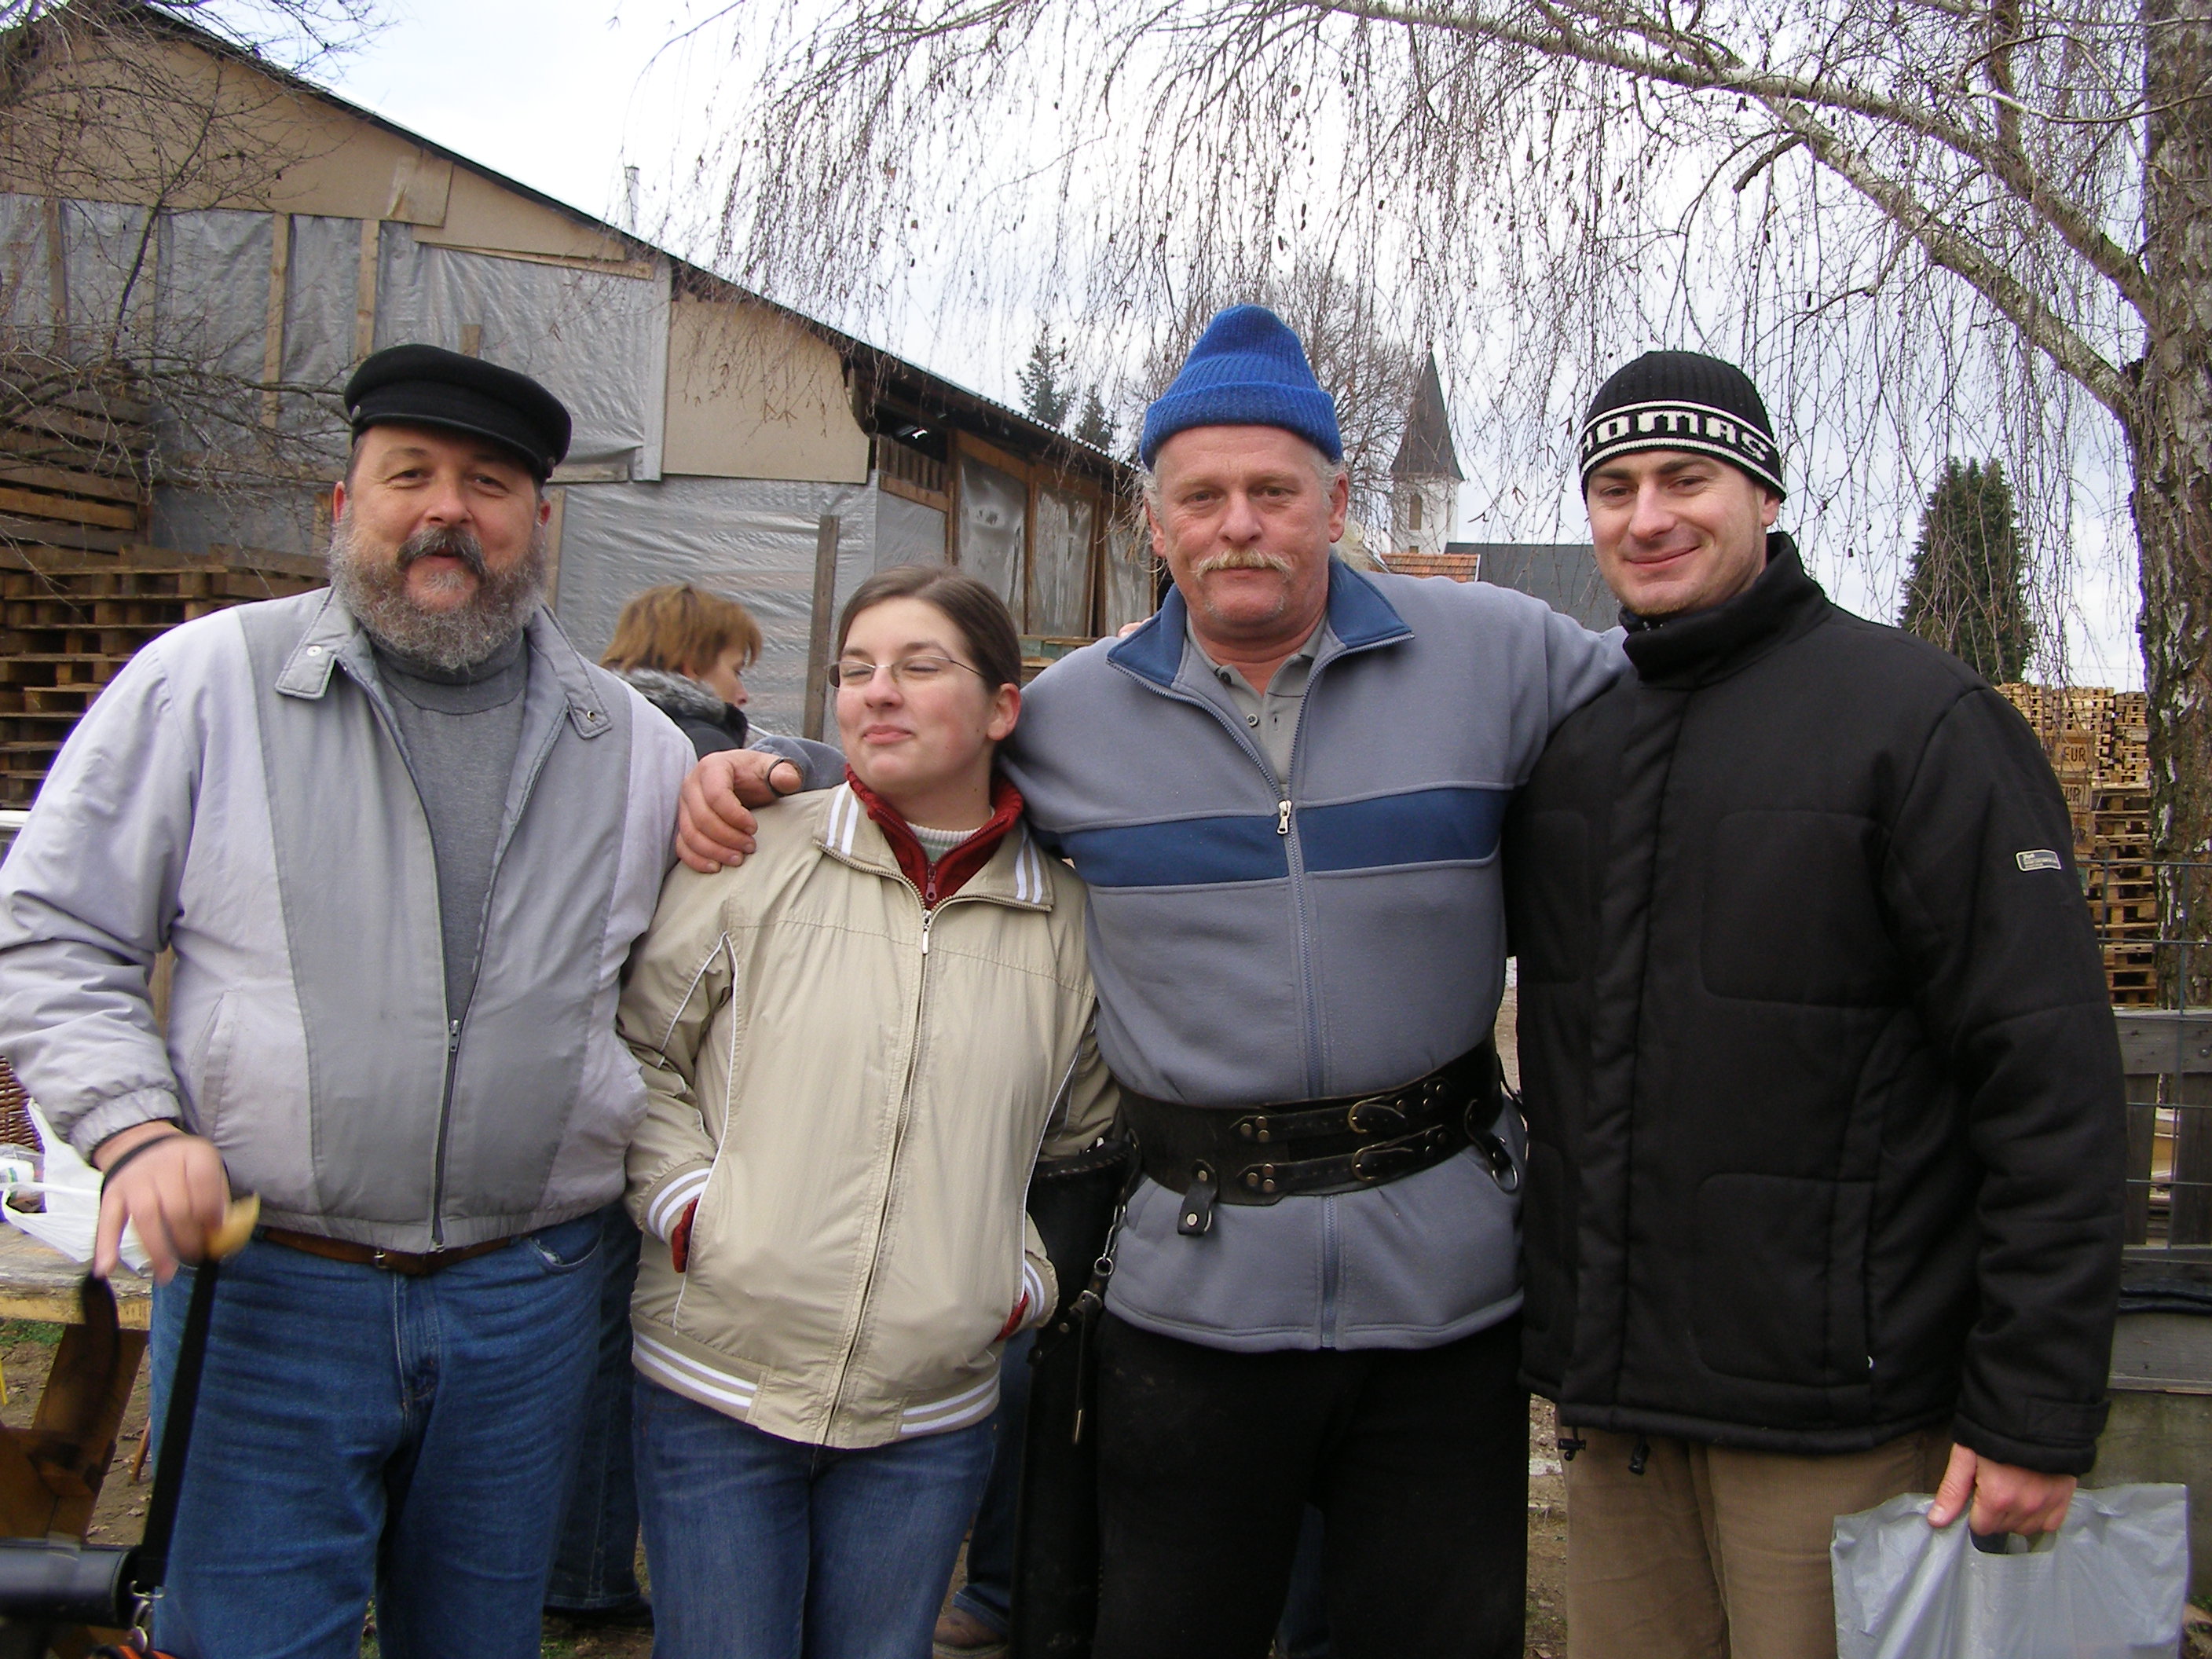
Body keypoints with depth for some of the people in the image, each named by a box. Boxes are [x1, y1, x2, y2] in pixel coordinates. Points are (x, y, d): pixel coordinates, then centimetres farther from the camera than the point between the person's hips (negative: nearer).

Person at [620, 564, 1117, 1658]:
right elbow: (634, 1053, 3)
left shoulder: (1066, 919, 2)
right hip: (714, 1390, -1)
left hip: (929, 1418, 2)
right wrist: (689, 1209, -9)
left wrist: (1027, 1280, 3)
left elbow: (1089, 1141, 15)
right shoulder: (755, 858, -4)